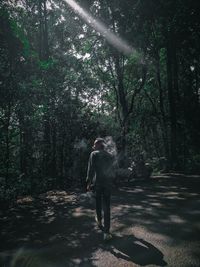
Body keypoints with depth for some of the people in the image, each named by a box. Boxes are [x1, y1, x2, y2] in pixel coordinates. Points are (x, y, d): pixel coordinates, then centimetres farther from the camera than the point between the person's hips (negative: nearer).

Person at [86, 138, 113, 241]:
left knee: (98, 202, 22)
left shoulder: (94, 154, -6)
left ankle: (99, 221, 40)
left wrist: (88, 182, -4)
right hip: (108, 183, 2)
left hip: (97, 183, -2)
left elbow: (90, 169, -11)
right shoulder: (110, 156, 7)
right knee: (106, 207, 2)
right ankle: (106, 232, 0)